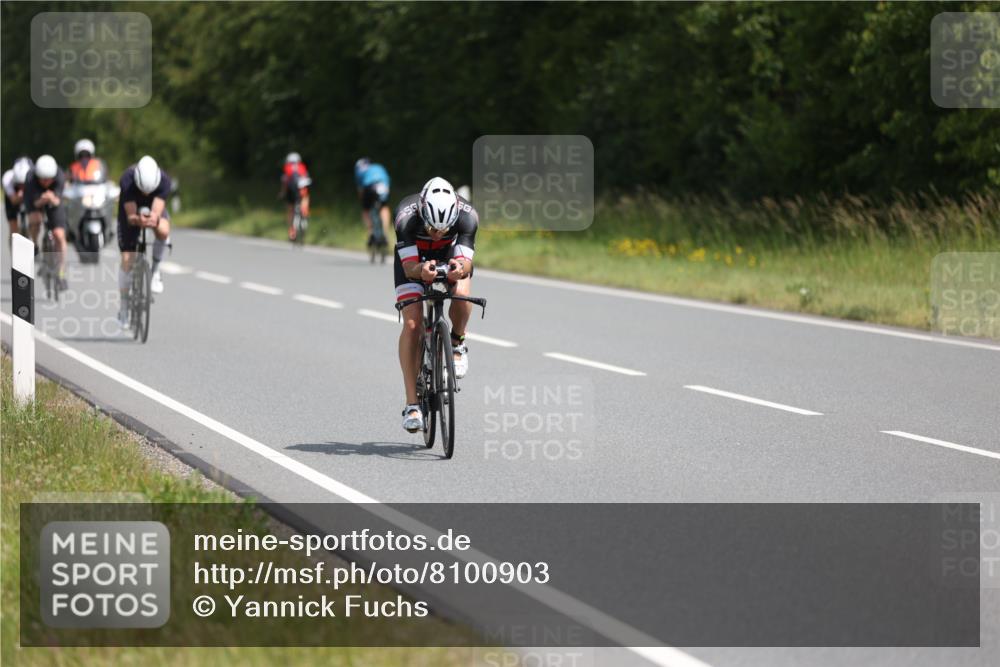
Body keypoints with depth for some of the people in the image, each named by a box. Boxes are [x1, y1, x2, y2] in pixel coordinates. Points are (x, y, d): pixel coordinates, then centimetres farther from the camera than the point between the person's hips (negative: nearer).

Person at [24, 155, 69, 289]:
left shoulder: (60, 177, -36)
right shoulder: (31, 179, -37)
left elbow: (57, 201, -37)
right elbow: (35, 203, -35)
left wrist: (53, 199, -60)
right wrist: (42, 200, -58)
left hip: (54, 199, 0)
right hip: (36, 198, 0)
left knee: (59, 235, -11)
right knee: (34, 220, -31)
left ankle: (61, 274, 0)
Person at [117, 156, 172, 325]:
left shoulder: (163, 180, -33)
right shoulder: (127, 181, -36)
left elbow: (157, 212, -38)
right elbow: (130, 216, -35)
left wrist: (154, 219, -61)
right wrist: (137, 220, -58)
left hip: (153, 209, 1)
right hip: (131, 210, -1)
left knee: (163, 231, -35)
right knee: (127, 259, -8)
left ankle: (155, 270, -10)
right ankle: (124, 307, 6)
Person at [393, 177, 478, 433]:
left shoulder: (467, 215, -35)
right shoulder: (407, 215, -38)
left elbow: (466, 261, -38)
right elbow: (409, 267, -39)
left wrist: (460, 268, -62)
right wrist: (421, 271, -61)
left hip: (450, 254, 1)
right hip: (413, 258, -1)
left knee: (461, 294, -32)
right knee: (412, 324, -16)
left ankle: (457, 344, 0)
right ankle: (412, 404, -12)